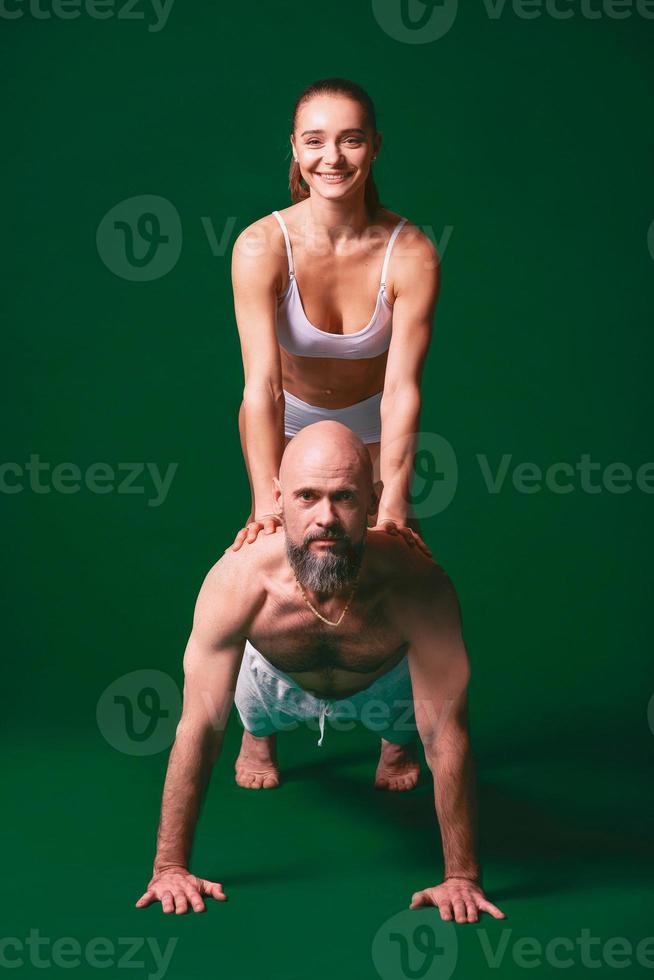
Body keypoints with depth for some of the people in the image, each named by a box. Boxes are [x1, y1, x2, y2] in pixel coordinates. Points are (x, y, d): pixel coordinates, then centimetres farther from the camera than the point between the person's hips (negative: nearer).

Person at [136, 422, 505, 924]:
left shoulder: (420, 587, -44)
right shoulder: (235, 582, -41)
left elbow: (447, 737, -37)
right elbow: (200, 729, -34)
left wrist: (461, 878, -34)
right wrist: (170, 866, -32)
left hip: (382, 688, -1)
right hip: (281, 687, 1)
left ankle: (398, 739, 29)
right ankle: (258, 733, 29)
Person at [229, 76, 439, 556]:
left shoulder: (412, 254, -27)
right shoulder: (261, 246, -28)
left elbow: (401, 387, -30)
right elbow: (262, 382, -34)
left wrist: (393, 504, -41)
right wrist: (266, 503, -44)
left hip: (372, 423, 1)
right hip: (284, 420, 0)